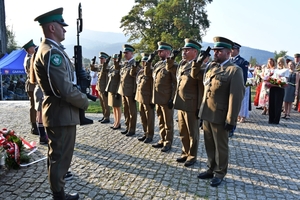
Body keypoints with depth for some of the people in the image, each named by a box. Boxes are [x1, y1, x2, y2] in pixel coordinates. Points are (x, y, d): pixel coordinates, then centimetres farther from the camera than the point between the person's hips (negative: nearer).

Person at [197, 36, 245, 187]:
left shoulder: (234, 70, -11)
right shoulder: (211, 66, 11)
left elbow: (236, 97, -15)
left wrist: (230, 120, -17)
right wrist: (201, 108, 10)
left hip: (220, 116, -6)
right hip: (206, 113, 6)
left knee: (220, 146, 10)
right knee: (209, 145, 18)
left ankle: (220, 173, 27)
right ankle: (211, 169, 35)